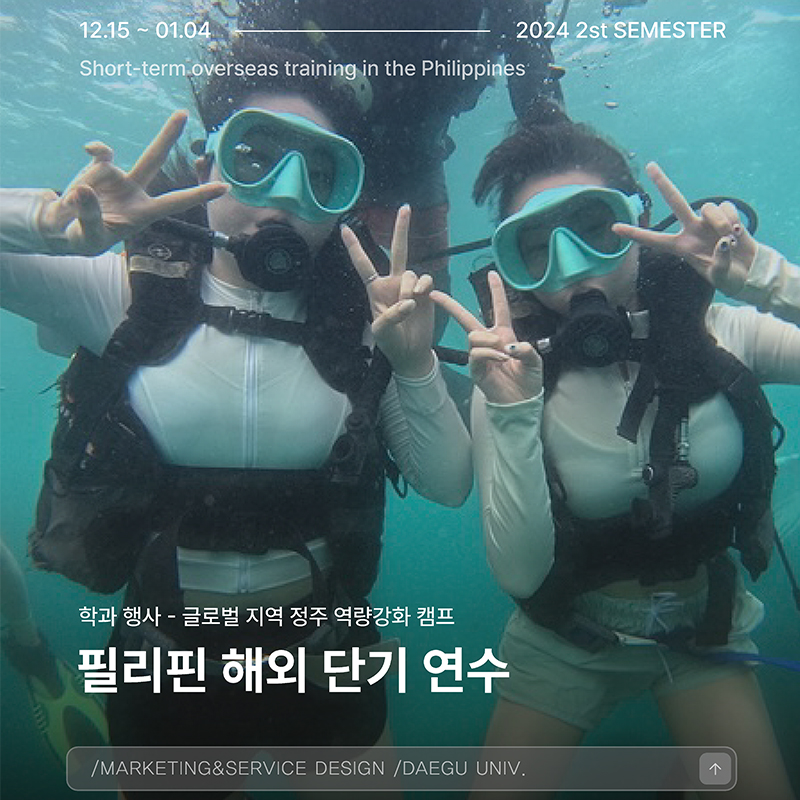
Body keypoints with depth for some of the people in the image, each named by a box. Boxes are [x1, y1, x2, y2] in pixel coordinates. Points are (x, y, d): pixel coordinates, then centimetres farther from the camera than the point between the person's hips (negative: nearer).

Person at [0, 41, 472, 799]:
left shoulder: (358, 316, -8)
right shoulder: (132, 290, -10)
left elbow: (448, 485, -8)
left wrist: (414, 363, -23)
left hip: (324, 664, 1)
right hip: (166, 664, 0)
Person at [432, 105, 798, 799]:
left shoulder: (722, 333, -15)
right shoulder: (516, 379, -20)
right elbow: (520, 574, -25)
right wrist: (513, 415, -36)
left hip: (705, 624, 2)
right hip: (567, 642, -1)